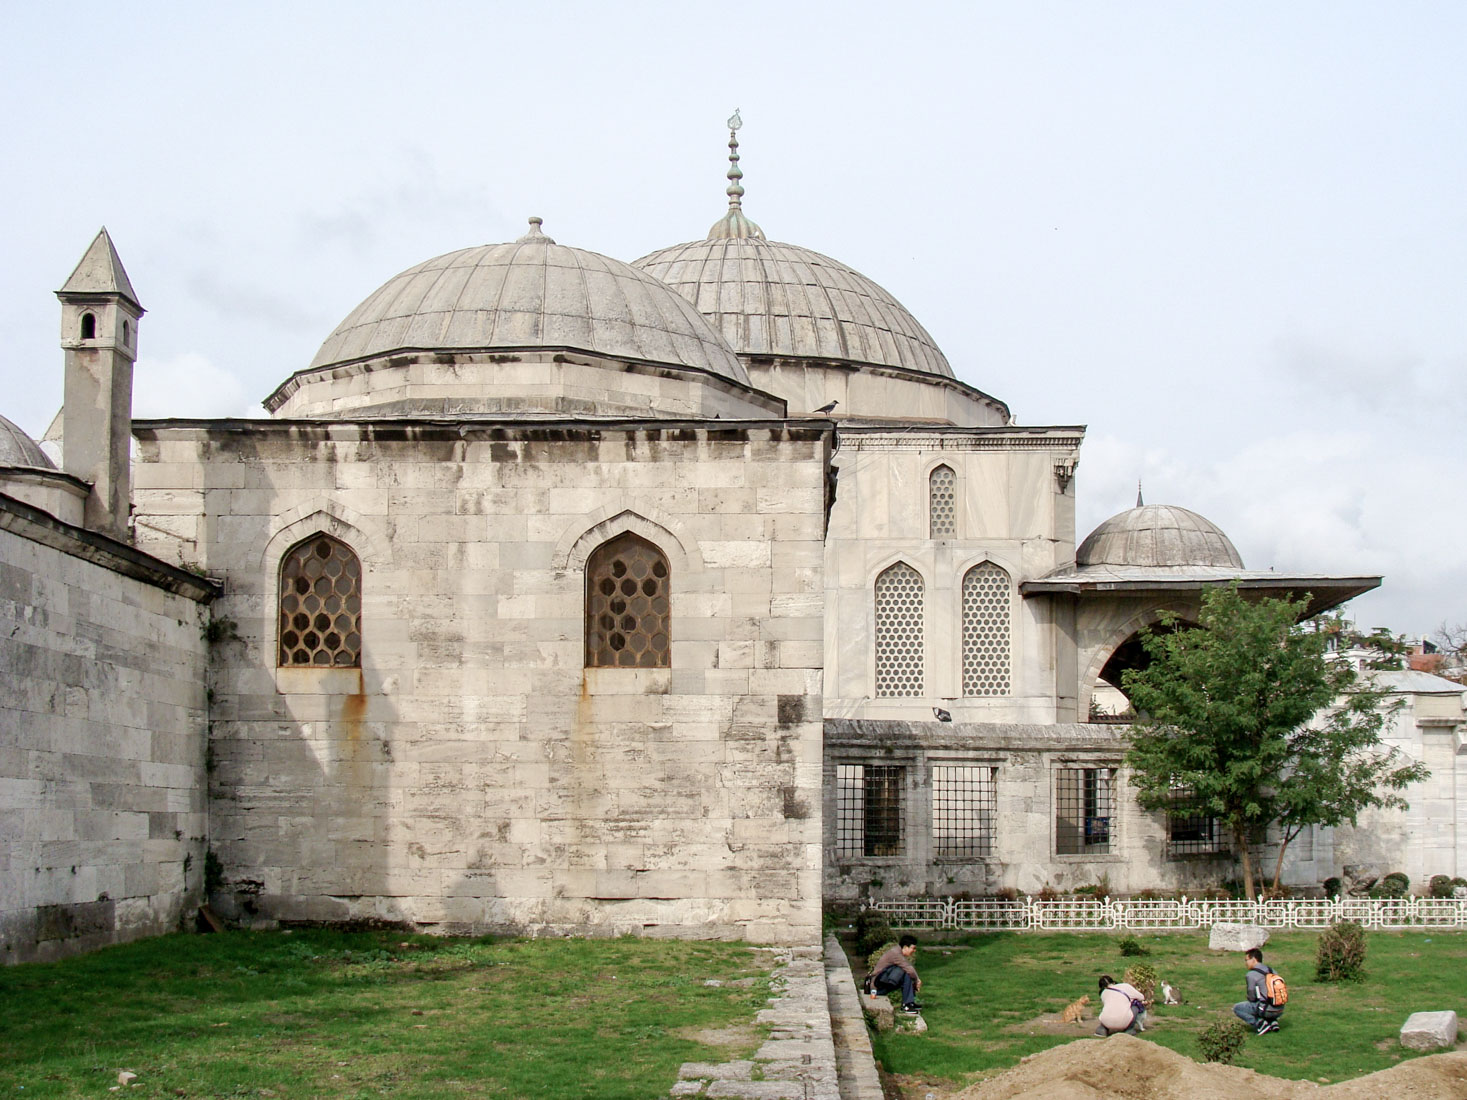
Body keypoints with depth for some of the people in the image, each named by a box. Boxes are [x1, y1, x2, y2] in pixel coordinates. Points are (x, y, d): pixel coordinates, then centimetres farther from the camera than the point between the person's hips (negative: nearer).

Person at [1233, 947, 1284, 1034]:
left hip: (1267, 1010, -7)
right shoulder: (1272, 971, 12)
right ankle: (1273, 1021, 11)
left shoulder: (1251, 975, -9)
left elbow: (1251, 998, -6)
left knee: (1236, 1008, 9)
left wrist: (1246, 993, 17)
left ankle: (1259, 1023, -5)